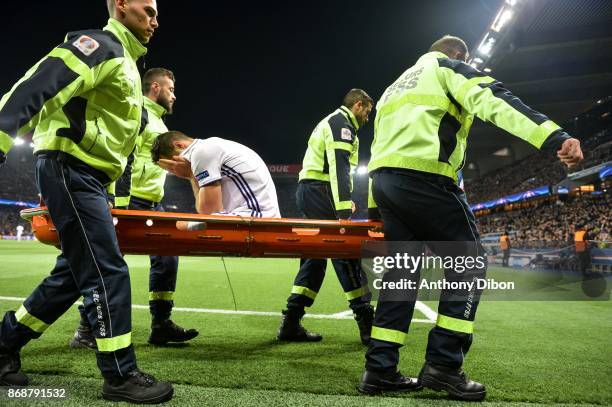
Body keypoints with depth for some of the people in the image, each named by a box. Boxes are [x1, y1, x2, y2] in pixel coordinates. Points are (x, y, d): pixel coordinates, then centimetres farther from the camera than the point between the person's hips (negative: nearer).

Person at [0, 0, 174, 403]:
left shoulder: (125, 61, 24)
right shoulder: (100, 45, -7)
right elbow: (40, 84, -21)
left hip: (87, 177, 10)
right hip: (70, 170, -10)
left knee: (76, 272, 15)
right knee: (108, 272, -9)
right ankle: (120, 376, 0)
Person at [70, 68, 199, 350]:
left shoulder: (158, 121, 24)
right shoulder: (138, 113, -6)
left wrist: (159, 203, 24)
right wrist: (121, 203, -23)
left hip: (153, 204, 10)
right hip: (132, 201, -10)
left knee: (166, 258, 6)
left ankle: (161, 325, 12)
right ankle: (86, 331, 4)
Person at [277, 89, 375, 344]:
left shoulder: (331, 122, 28)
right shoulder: (342, 123, -4)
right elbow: (339, 167, -18)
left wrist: (343, 199, 22)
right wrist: (343, 210, -25)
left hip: (307, 191, 10)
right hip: (320, 191, -10)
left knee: (315, 256, 8)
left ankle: (290, 324, 7)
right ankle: (367, 324, -4)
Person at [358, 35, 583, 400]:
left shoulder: (397, 86, 35)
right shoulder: (450, 67, 13)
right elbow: (493, 100, -9)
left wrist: (375, 211, 30)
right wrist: (555, 137, -21)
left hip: (382, 176, 8)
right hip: (422, 175, -8)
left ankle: (380, 369, 9)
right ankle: (444, 364, -2)